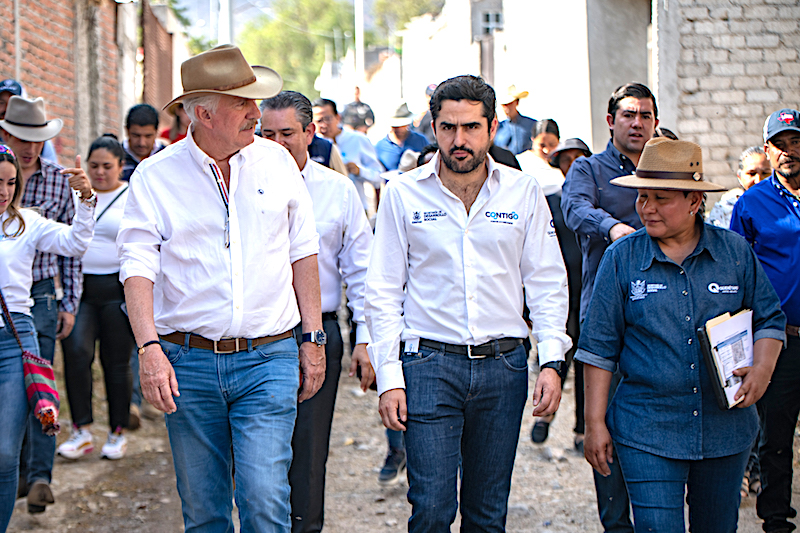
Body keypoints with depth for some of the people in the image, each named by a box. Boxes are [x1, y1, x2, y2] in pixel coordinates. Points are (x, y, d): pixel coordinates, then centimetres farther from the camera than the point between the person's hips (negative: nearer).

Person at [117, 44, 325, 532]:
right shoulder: (155, 176, -2)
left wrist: (313, 338, 9)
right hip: (189, 363, 0)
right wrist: (149, 348, -21)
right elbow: (137, 267, -7)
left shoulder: (277, 162, 5)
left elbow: (303, 252, 11)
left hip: (268, 360, 0)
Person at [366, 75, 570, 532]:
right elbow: (383, 292, 3)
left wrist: (552, 361, -5)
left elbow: (547, 283, 7)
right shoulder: (403, 193, 2)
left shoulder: (524, 192, 5)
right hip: (428, 364, -2)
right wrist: (389, 377, -4)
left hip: (503, 365, 2)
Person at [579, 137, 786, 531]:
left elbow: (769, 319, 12)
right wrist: (595, 423, -1)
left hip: (726, 429, 2)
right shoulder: (621, 258, -2)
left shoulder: (736, 252, 3)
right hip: (646, 431, -2)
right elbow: (599, 346, 2)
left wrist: (762, 369, -8)